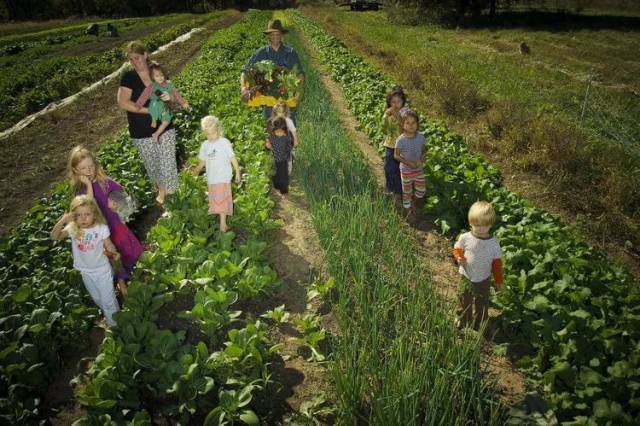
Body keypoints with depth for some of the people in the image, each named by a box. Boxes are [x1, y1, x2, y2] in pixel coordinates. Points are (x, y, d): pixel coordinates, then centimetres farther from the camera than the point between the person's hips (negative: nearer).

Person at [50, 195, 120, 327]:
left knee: (107, 300, 7)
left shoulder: (101, 228, -21)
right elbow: (54, 236, -24)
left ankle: (114, 323, 29)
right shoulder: (72, 228, -15)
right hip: (85, 271, 4)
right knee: (97, 298, 25)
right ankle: (108, 315, 51)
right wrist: (62, 221, -39)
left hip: (102, 269, -4)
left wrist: (114, 253, -36)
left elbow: (108, 245, -13)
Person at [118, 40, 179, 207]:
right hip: (142, 133, -1)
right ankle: (161, 187, 40)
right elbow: (123, 103, -19)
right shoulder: (128, 77, -9)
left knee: (167, 162, 4)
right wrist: (149, 110, -22)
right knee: (152, 165, 15)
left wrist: (169, 97, -20)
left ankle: (165, 190, 27)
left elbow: (174, 96, 5)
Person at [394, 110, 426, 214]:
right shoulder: (401, 140, -20)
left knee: (421, 193, 13)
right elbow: (396, 155, -12)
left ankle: (413, 200, 45)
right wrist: (408, 163, -21)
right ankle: (408, 208, 35)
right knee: (407, 192, 13)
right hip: (406, 171, -3)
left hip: (419, 169, 3)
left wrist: (421, 159, -18)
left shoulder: (421, 137, -10)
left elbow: (423, 151, 3)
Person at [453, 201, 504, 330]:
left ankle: (480, 323, 44)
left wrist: (498, 281, 1)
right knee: (465, 301, 20)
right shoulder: (465, 238, -18)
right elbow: (457, 249, 0)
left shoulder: (493, 243, -16)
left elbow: (497, 263, -5)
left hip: (484, 279, 0)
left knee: (482, 303, 20)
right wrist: (459, 257, -23)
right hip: (466, 277, 0)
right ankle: (463, 320, 45)